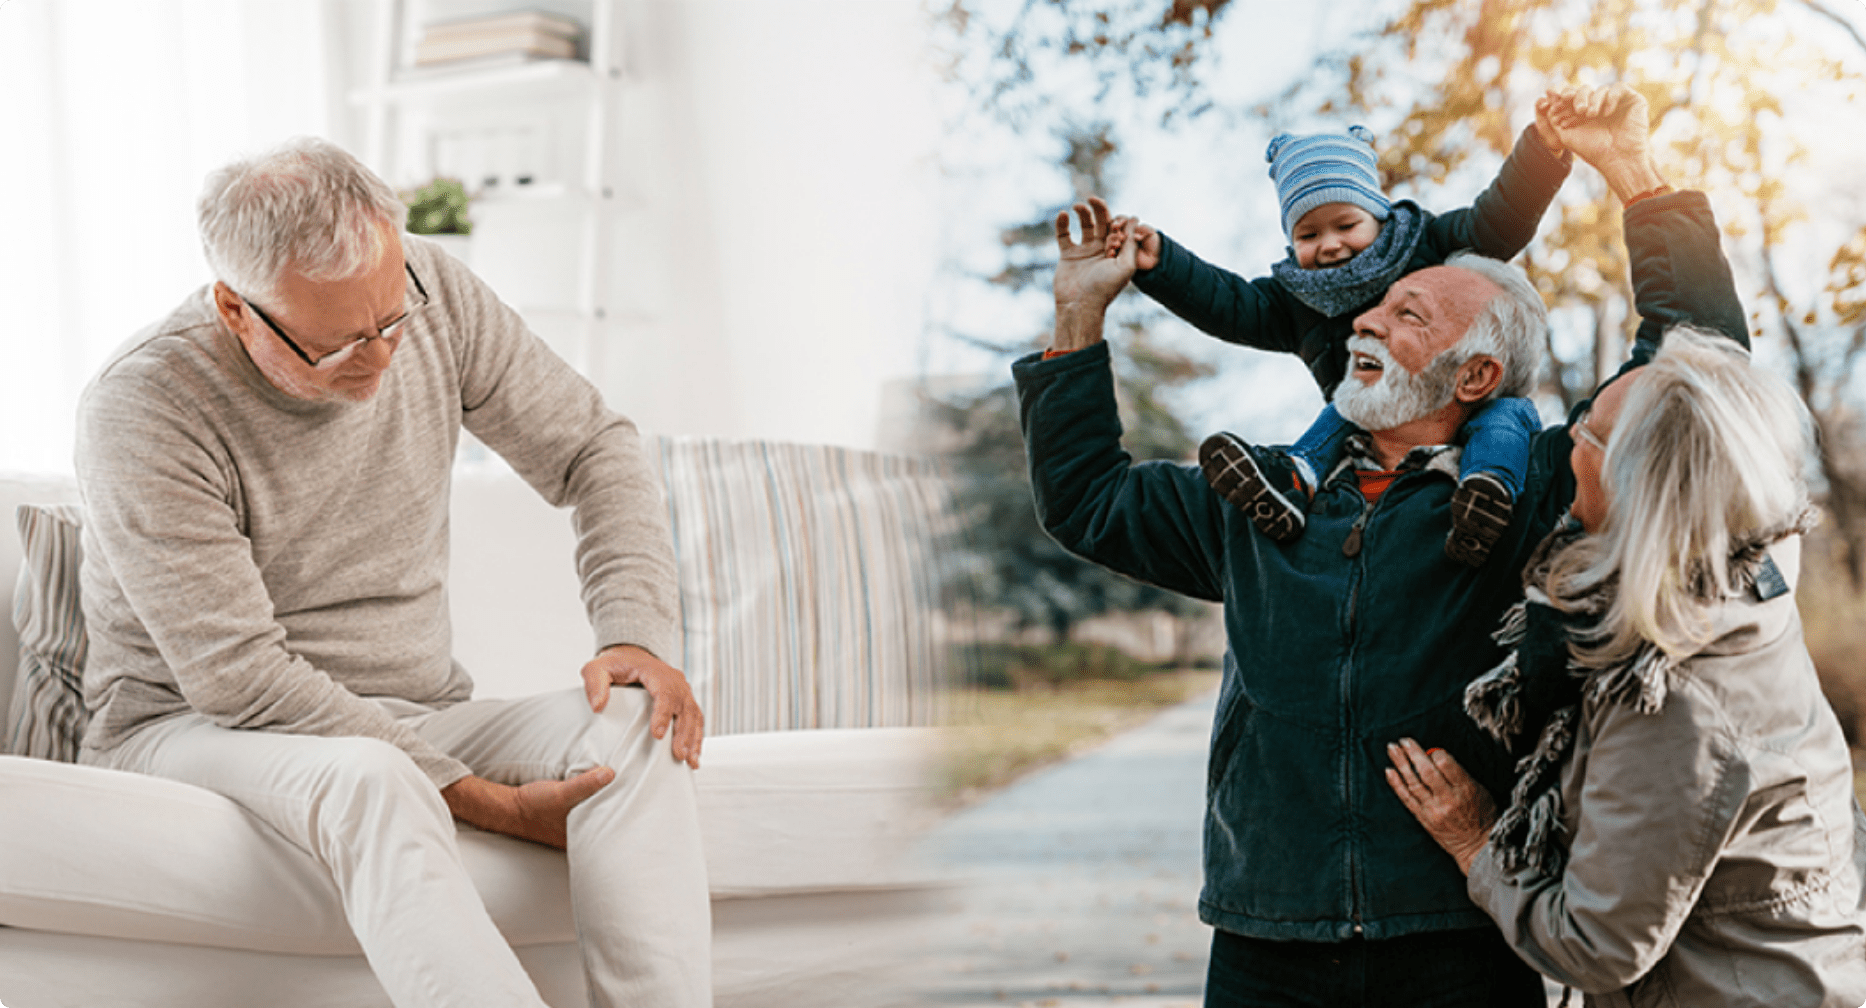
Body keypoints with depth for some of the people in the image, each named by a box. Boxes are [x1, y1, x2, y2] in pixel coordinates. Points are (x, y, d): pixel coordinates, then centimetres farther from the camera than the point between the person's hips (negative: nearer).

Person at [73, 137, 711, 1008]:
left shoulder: (431, 293, -6)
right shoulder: (143, 407, -21)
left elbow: (596, 451, 4)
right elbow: (237, 678, -23)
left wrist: (637, 638, -14)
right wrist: (485, 802, -26)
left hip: (413, 721, 5)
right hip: (190, 731, -5)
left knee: (634, 724, -22)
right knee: (368, 780, -39)